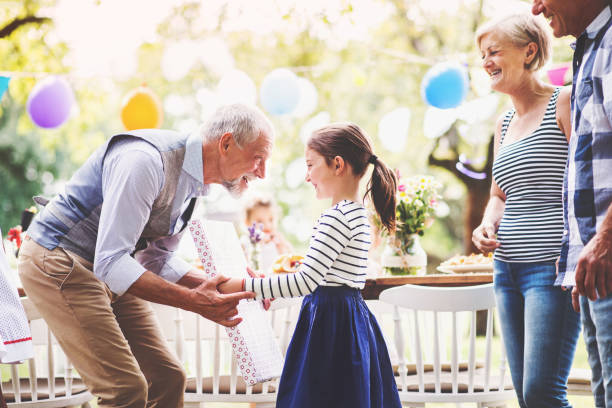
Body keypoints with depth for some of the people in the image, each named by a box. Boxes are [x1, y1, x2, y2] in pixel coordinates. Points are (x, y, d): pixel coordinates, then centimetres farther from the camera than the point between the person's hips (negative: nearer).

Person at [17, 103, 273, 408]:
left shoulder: (192, 182, 4)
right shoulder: (146, 162, -26)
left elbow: (157, 259, 13)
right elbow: (110, 262, -30)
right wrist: (193, 300, -33)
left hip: (106, 267, 10)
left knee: (167, 379, 6)